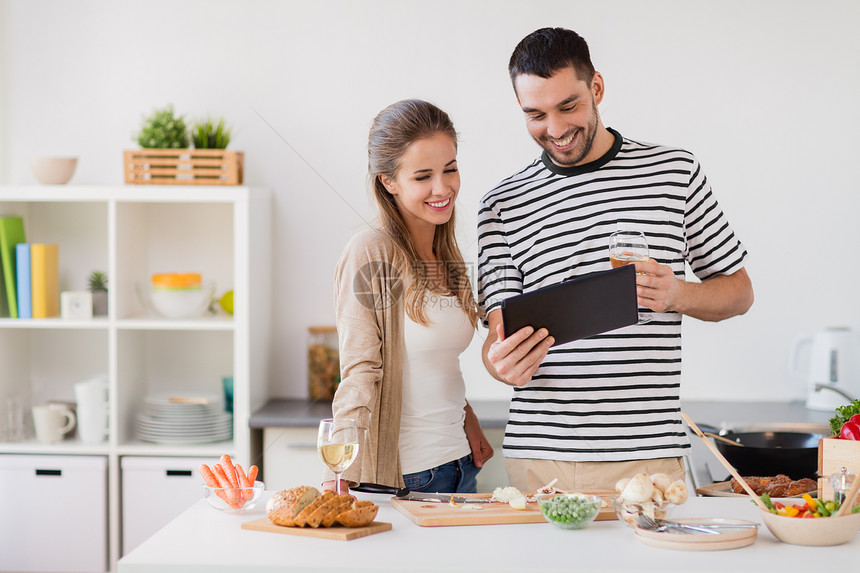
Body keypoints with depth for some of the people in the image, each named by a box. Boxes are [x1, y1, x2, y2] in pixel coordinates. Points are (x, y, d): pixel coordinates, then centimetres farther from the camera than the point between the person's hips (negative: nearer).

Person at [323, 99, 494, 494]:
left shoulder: (445, 257, 10)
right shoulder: (372, 254, -13)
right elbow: (359, 375, -16)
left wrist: (468, 422, 7)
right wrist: (342, 476, -26)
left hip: (460, 464, 7)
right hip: (402, 476, -7)